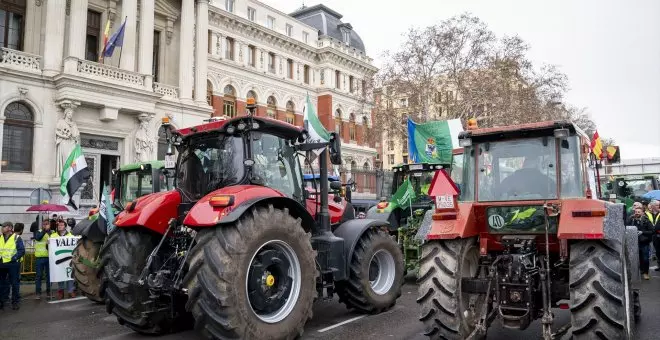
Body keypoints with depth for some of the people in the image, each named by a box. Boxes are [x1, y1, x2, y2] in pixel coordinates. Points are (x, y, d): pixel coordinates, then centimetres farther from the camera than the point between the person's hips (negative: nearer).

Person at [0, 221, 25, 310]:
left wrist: (14, 258, -20)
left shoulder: (16, 238, -6)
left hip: (13, 264, -5)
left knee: (15, 283, 2)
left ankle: (15, 302, 10)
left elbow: (22, 250, -10)